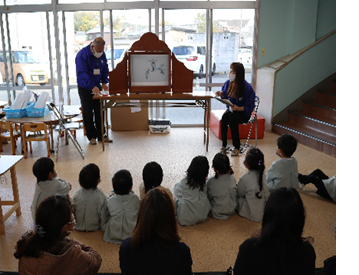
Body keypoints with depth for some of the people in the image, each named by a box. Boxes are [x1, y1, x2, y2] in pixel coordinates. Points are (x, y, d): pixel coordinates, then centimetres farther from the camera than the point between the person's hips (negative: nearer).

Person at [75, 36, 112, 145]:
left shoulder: (102, 55, 1)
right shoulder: (82, 55, -19)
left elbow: (105, 69, 12)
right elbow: (82, 73, -27)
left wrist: (104, 82, -5)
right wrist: (92, 86, -37)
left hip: (97, 87, 5)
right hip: (85, 88, -5)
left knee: (99, 111, 5)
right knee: (88, 112, -1)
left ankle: (101, 135, 11)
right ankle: (91, 136, 8)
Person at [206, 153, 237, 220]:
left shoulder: (210, 182, -24)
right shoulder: (232, 178, -12)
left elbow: (209, 197, -9)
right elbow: (236, 193, 4)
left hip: (216, 213, -5)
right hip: (232, 210, 5)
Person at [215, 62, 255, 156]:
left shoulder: (247, 87, -18)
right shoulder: (229, 83, 0)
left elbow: (249, 107, -15)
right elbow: (226, 96, 18)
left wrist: (238, 108, -31)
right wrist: (221, 93, -5)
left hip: (243, 113, -5)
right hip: (231, 109, 5)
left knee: (231, 118, -35)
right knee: (224, 117, -29)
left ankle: (237, 147, -23)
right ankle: (224, 145, -24)